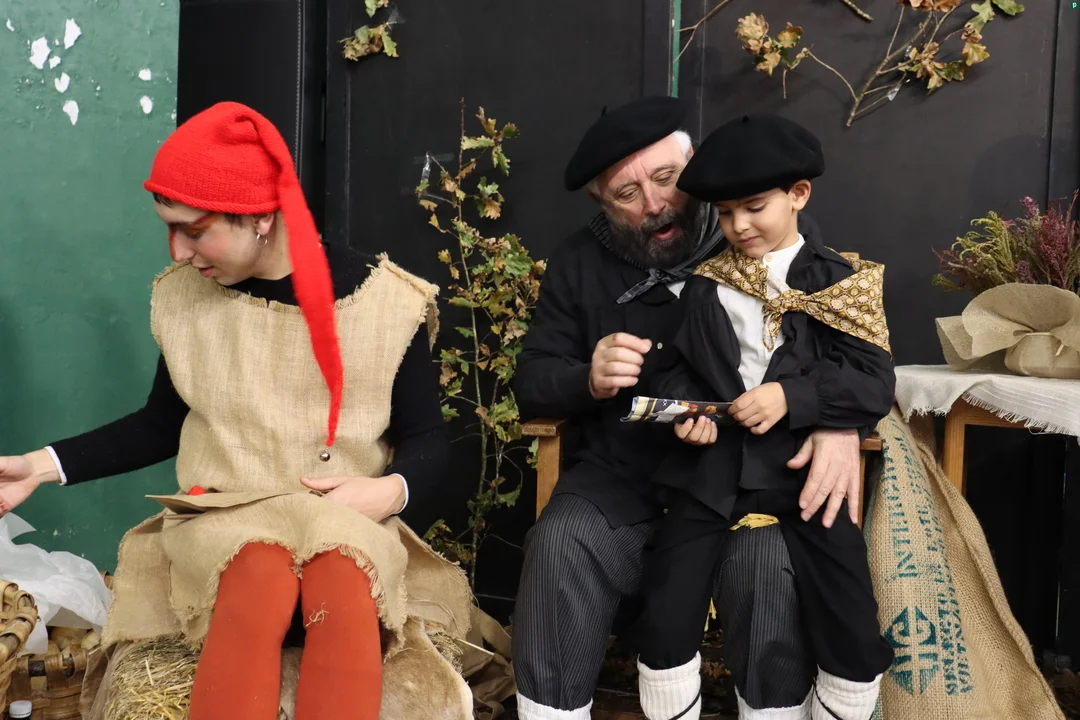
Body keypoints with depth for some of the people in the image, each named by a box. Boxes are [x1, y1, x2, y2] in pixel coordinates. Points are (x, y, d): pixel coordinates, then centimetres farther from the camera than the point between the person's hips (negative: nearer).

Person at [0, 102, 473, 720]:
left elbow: (428, 438, 1)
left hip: (347, 517, -1)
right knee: (260, 577, -35)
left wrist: (390, 490, -20)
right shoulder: (183, 295, 4)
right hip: (223, 513, 2)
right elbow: (162, 423, 15)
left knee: (343, 583, -38)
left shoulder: (384, 298, -5)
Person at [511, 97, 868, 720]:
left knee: (774, 563, -31)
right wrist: (588, 381, -16)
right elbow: (532, 382, 8)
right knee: (560, 547, -27)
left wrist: (844, 424, -20)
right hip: (623, 477, 2)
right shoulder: (580, 263, 8)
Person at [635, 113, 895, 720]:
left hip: (805, 466, -1)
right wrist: (686, 410, -10)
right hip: (714, 469, 2)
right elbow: (679, 369, 12)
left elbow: (876, 387, -5)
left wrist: (793, 396, -19)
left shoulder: (840, 281, 2)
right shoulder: (706, 286, 9)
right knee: (666, 619, -6)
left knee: (855, 635, -4)